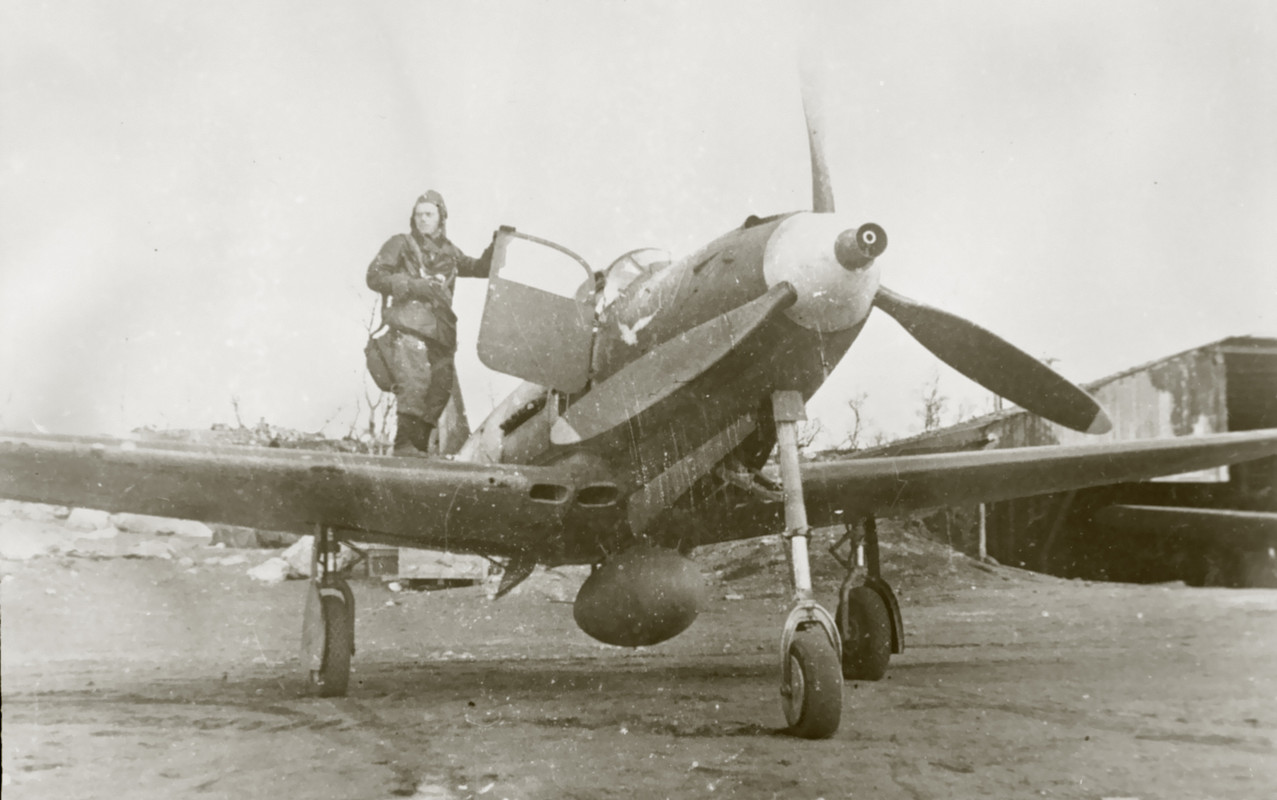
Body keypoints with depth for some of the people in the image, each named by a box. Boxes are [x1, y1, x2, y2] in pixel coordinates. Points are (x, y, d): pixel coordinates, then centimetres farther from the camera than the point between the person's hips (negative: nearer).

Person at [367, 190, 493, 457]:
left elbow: (478, 268, 28)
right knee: (414, 384, -21)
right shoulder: (401, 244, 8)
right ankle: (405, 445, -22)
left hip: (440, 331, 6)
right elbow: (375, 276, 0)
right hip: (408, 327, -6)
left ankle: (420, 445, 12)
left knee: (441, 387, 3)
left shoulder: (448, 251, 23)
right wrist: (413, 286, -12)